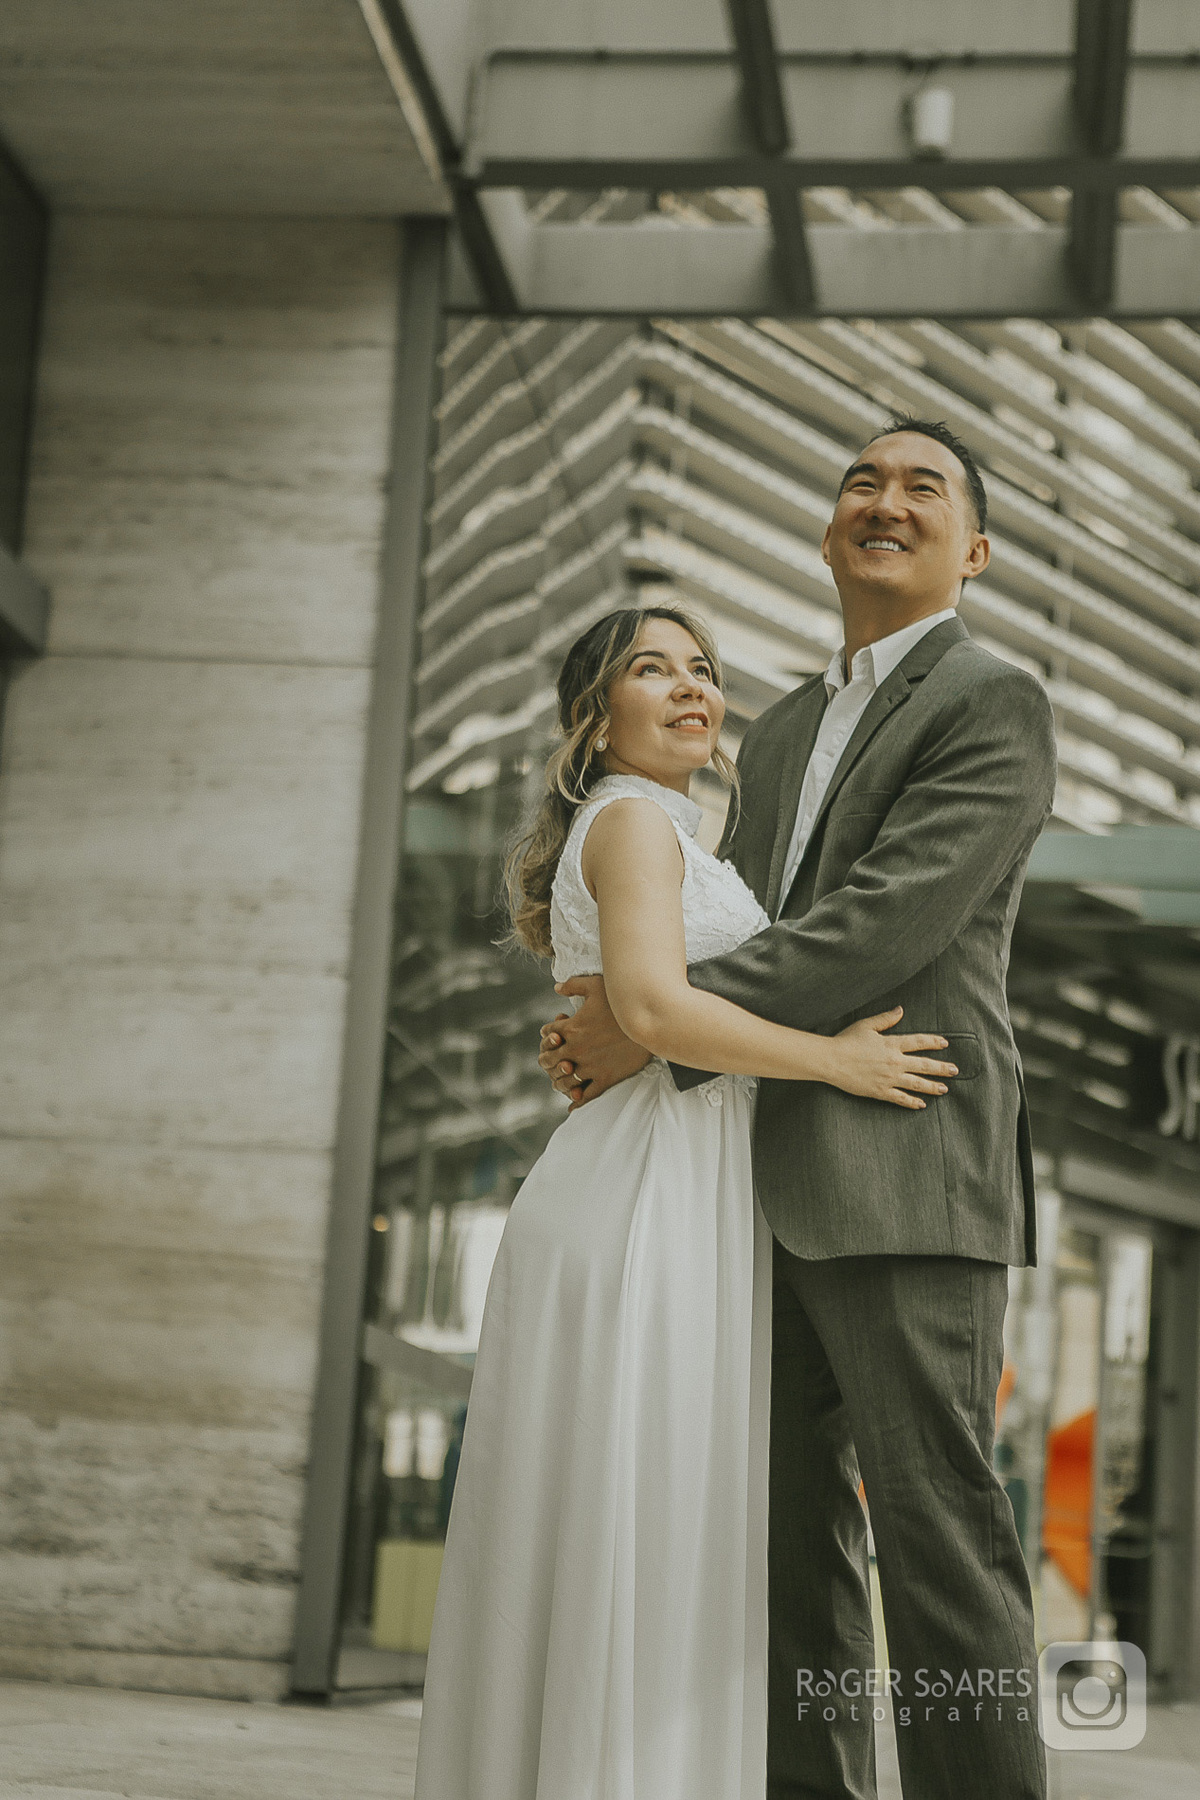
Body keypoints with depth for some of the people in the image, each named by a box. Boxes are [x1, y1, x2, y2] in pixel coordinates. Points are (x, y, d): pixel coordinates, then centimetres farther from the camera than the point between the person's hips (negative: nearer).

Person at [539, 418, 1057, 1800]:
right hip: (775, 1186, 8)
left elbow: (883, 926, -14)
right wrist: (618, 1012, 1)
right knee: (792, 1542, 8)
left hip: (906, 1179, -8)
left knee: (936, 1536, -11)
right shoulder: (782, 734, 23)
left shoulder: (994, 706, -2)